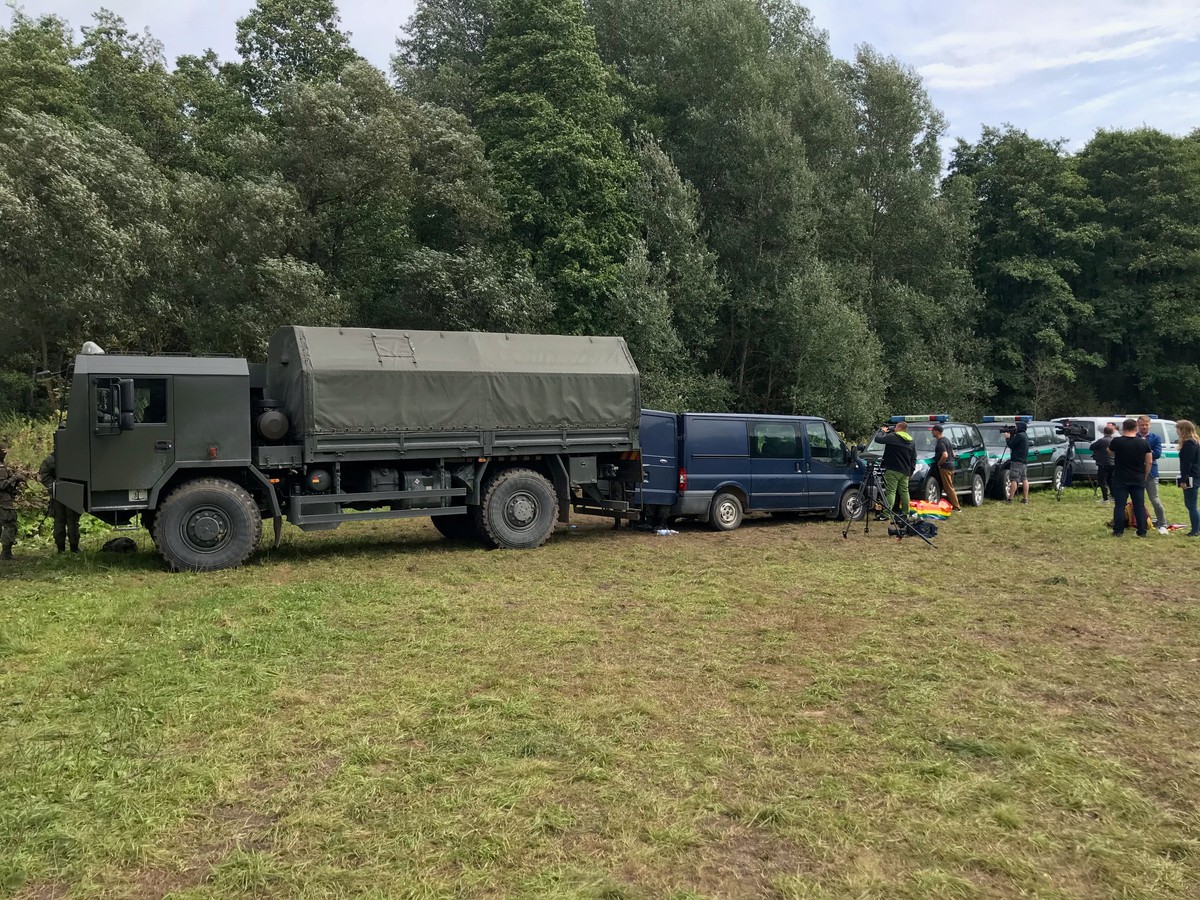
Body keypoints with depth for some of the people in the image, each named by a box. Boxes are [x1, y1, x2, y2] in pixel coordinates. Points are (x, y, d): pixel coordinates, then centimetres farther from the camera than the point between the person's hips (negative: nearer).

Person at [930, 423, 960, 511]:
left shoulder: (940, 442, -16)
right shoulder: (946, 440, 16)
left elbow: (945, 455, -28)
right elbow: (953, 454, 22)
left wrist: (938, 463, -15)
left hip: (945, 467, -10)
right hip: (951, 466, 10)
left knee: (949, 488, -7)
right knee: (949, 488, 15)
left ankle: (957, 507, -7)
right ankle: (951, 505, 19)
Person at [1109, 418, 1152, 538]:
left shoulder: (1117, 441, -8)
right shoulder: (1143, 443, -1)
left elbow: (1110, 451, 14)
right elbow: (1149, 462, 2)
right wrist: (1144, 476, 12)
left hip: (1120, 480, -2)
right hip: (1138, 480, 2)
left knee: (1119, 505, 2)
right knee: (1140, 506, 8)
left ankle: (1118, 531, 3)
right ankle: (1142, 532, 10)